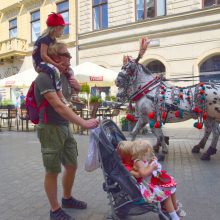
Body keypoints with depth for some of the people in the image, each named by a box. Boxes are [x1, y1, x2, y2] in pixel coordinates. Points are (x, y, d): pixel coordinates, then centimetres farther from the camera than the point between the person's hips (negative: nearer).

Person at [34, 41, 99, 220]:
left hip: (65, 128, 8)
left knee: (72, 165, 15)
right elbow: (58, 106, -27)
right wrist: (83, 123, -31)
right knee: (53, 171, 5)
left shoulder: (62, 76, 12)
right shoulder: (45, 77, -16)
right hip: (50, 129, -8)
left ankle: (67, 198, 37)